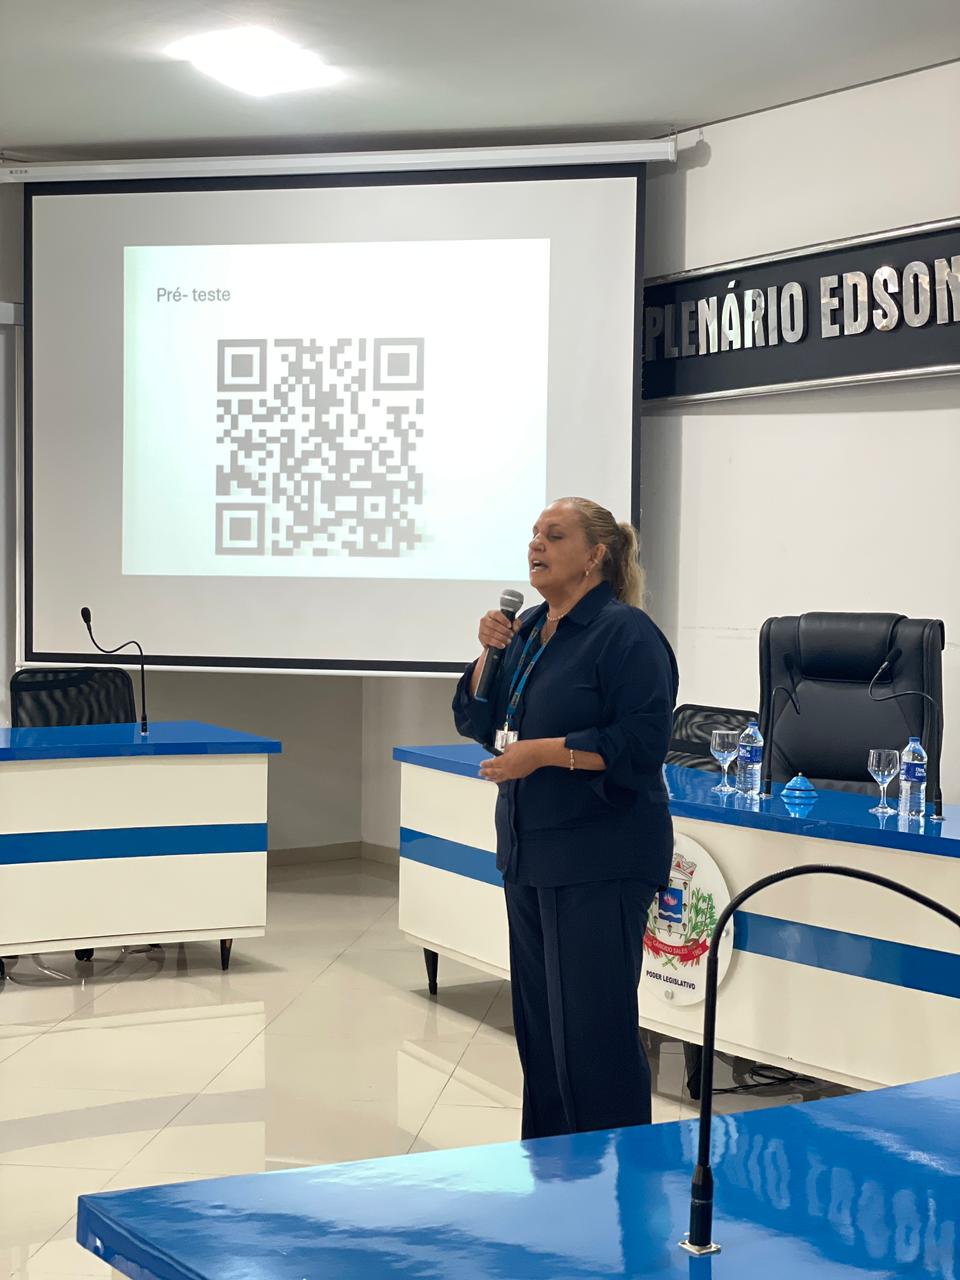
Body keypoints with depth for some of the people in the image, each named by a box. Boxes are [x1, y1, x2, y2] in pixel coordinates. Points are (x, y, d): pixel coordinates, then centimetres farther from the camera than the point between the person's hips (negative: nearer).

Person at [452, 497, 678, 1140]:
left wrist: (544, 753, -21)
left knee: (591, 1028, -6)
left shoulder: (627, 633, -12)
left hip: (599, 862, -8)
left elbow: (642, 742, -19)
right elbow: (477, 721, 16)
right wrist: (490, 653, 1)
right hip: (531, 853, 9)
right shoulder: (529, 629, 13)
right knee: (538, 1020, 15)